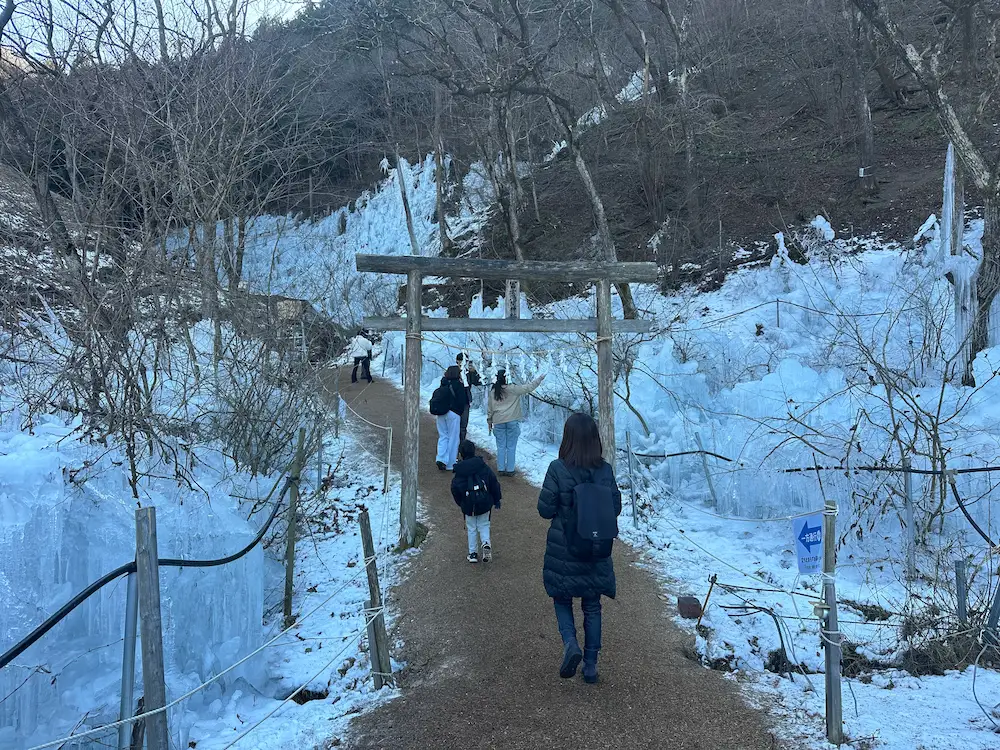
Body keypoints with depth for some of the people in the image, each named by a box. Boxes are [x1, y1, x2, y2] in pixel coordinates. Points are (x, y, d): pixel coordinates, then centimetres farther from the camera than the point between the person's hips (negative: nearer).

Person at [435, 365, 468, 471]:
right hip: (453, 414, -5)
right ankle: (450, 465, 7)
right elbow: (462, 401, -8)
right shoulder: (458, 385, -8)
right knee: (453, 438, 3)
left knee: (443, 436, 15)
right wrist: (460, 412, 5)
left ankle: (441, 458, -1)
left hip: (441, 414, 5)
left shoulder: (443, 384, 9)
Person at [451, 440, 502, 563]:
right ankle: (486, 543, -8)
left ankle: (473, 553, 16)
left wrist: (460, 503, 13)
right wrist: (496, 500, 10)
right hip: (485, 503, 1)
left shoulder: (459, 471, -7)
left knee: (471, 528, 15)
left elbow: (455, 489, -4)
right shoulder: (483, 466, -4)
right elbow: (494, 483, -1)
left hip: (468, 505, -1)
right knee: (484, 525, 17)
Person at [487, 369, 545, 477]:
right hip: (512, 421, -3)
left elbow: (489, 408, 9)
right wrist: (540, 378, 4)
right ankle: (510, 470, 7)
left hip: (498, 422, 3)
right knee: (511, 447, 4)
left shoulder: (493, 392, 3)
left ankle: (501, 469, 10)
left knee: (501, 446, 9)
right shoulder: (513, 389, -8)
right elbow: (529, 387, -6)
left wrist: (489, 421, 20)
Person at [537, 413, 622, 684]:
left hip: (563, 549, -2)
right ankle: (591, 664, 19)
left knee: (562, 600, 17)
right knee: (592, 606, 15)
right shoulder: (605, 470, -8)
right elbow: (616, 508, 0)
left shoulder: (558, 469, -16)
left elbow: (545, 509, -13)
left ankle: (570, 642, -7)